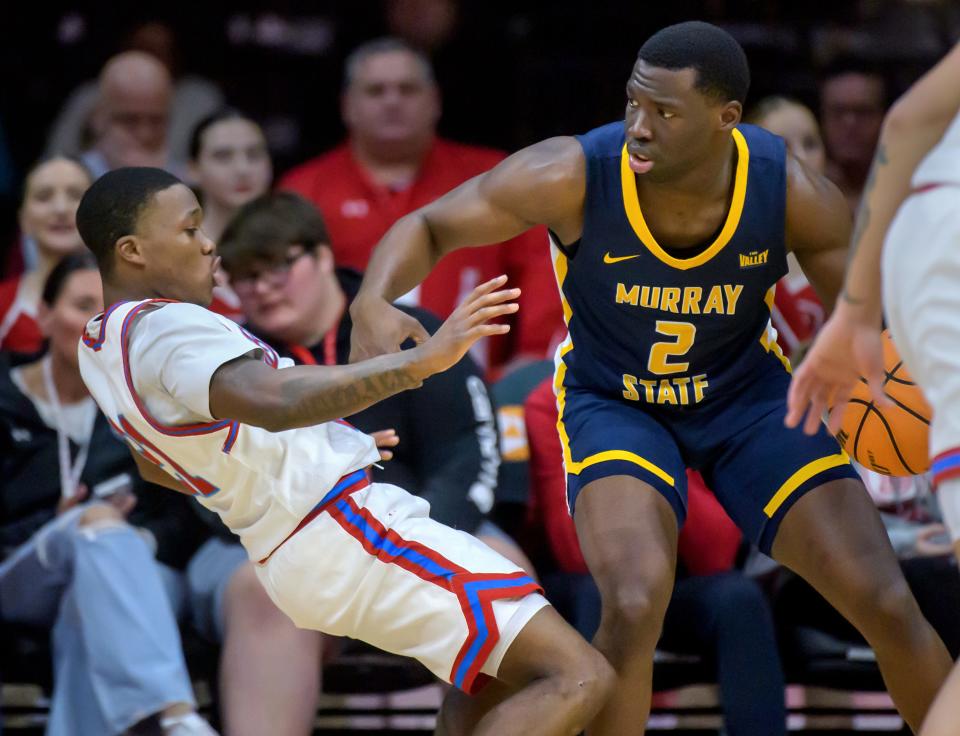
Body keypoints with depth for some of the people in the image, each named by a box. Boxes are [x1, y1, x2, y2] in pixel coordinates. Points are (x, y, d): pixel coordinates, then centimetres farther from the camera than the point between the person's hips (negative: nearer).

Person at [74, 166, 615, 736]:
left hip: (288, 556, 11)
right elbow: (277, 403, -38)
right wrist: (422, 360, -43)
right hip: (347, 531, -11)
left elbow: (156, 466, 31)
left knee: (499, 670, 30)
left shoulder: (98, 350, 13)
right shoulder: (166, 328, -19)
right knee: (578, 679, -17)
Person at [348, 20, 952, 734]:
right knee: (635, 607, -29)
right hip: (613, 401, -2)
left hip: (748, 392, 2)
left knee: (887, 605, -6)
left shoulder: (789, 190, -24)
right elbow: (429, 226, -17)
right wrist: (374, 302, -38)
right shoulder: (574, 176, -28)